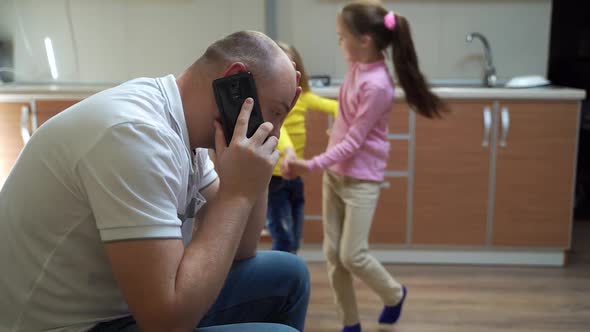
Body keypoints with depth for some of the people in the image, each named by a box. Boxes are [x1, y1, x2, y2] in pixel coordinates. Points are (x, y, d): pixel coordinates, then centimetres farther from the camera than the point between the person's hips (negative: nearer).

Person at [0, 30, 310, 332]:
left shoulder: (181, 124, 0)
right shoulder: (137, 132, -28)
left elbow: (236, 250, 8)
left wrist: (254, 176, -5)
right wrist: (238, 192, -23)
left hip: (125, 305, 9)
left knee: (287, 276, 8)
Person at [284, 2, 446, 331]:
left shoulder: (376, 86, -24)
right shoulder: (358, 66, 1)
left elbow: (353, 142, -21)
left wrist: (311, 165, -27)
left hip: (361, 179, -8)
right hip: (335, 173, 8)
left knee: (352, 256, -3)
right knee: (333, 253, 9)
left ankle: (395, 294, 28)